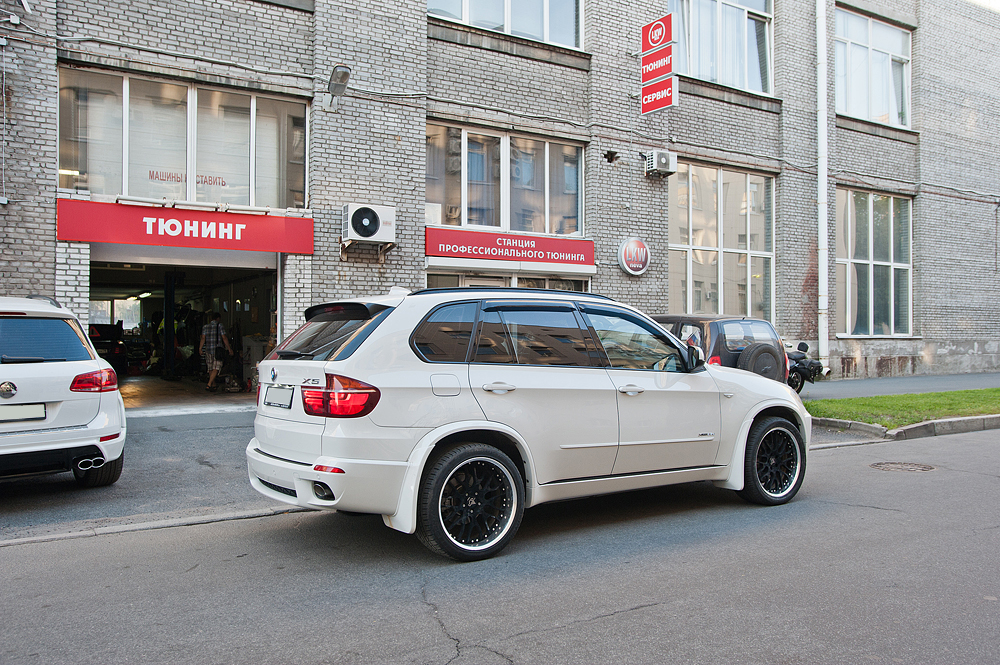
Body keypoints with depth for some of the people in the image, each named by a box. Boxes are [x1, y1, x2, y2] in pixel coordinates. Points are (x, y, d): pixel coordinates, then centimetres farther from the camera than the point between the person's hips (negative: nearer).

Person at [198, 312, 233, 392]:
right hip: (218, 349, -5)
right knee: (216, 368, -6)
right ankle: (209, 385, -19)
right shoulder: (219, 326, -3)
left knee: (211, 368, 15)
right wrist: (229, 349, -4)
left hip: (208, 349, 5)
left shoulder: (205, 326, 11)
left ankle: (214, 385, 25)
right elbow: (224, 338, -7)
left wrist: (200, 348, 2)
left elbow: (203, 338, 2)